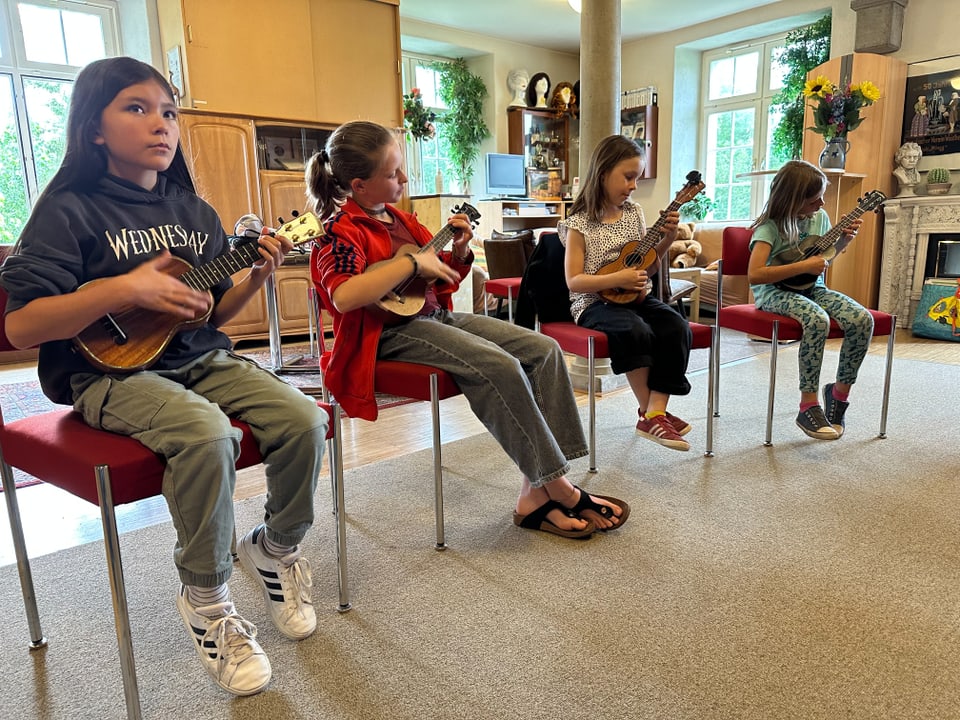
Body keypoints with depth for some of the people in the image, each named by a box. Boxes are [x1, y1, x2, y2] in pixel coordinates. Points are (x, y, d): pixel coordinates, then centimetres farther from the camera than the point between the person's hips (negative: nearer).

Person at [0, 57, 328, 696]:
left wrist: (257, 275, -3)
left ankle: (276, 548, 10)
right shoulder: (69, 212, -4)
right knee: (207, 434, -35)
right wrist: (126, 290, -20)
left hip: (199, 360, 5)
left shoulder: (195, 212, 12)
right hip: (111, 372, -5)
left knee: (305, 421, -18)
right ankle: (205, 599, -9)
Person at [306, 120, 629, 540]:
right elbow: (344, 296, -31)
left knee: (544, 350, -8)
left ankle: (536, 495, -14)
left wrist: (457, 252, 5)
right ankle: (560, 489, -16)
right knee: (499, 367, -31)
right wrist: (413, 263, -23)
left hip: (434, 315, 9)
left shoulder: (398, 219, 17)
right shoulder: (340, 231, -9)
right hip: (390, 332, -9)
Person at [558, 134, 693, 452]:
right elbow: (574, 281, -11)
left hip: (637, 296, 6)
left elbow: (646, 267, 16)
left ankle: (655, 413, -20)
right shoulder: (580, 223, -6)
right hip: (596, 303, -5)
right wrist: (617, 279, -22)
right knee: (635, 330, -35)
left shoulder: (633, 212, 10)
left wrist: (666, 239, 0)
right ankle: (649, 411, -16)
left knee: (677, 328, -23)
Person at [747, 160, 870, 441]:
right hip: (776, 292, -6)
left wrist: (843, 240, 4)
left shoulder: (819, 216, 7)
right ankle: (808, 406, -26)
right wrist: (804, 266, -24)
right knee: (817, 320, -37)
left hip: (812, 288, 7)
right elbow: (754, 274, -27)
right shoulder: (771, 227, -14)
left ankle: (839, 391, 1)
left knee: (862, 319, -20)